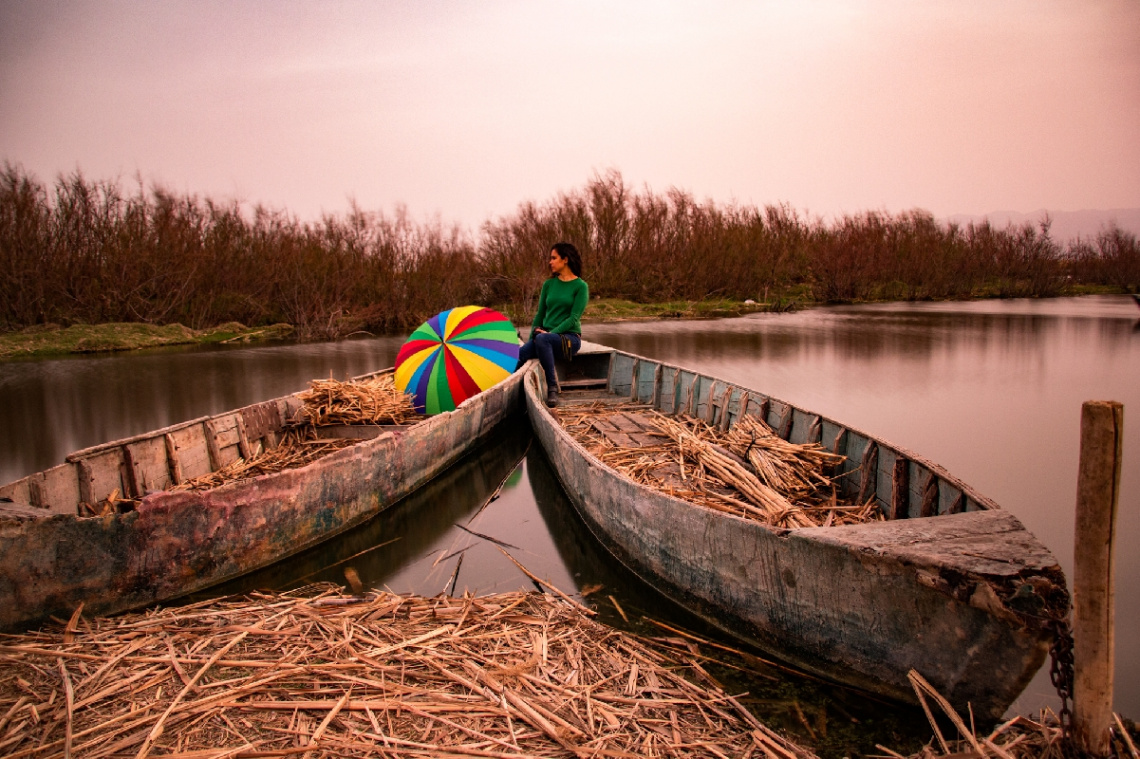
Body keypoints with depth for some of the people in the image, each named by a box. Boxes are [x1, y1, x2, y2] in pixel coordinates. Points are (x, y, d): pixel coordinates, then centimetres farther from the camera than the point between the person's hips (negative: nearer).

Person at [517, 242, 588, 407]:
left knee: (542, 339, -39)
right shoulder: (549, 284, 13)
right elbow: (540, 314, 15)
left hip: (569, 337, -4)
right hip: (547, 335, 4)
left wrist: (550, 333, -20)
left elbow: (574, 318, -10)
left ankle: (552, 387, -32)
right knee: (519, 354, -27)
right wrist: (530, 339, 6)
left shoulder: (580, 286, -2)